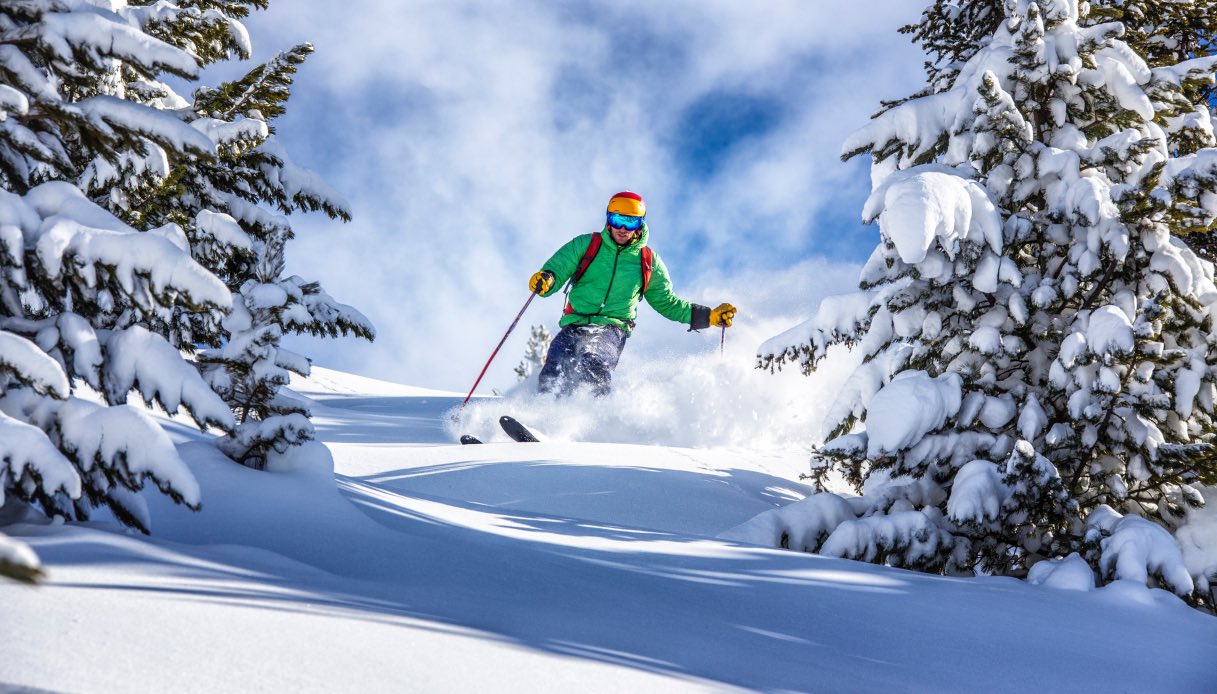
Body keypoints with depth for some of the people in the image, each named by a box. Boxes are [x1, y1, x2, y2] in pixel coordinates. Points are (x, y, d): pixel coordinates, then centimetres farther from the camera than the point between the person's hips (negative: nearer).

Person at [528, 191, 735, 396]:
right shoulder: (585, 245, 9)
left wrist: (708, 316, 15)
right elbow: (555, 270, 5)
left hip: (612, 330, -1)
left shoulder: (648, 262, 14)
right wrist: (545, 280, -21)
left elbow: (666, 302, 23)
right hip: (575, 325, 1)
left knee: (594, 365, -33)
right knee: (553, 377, -22)